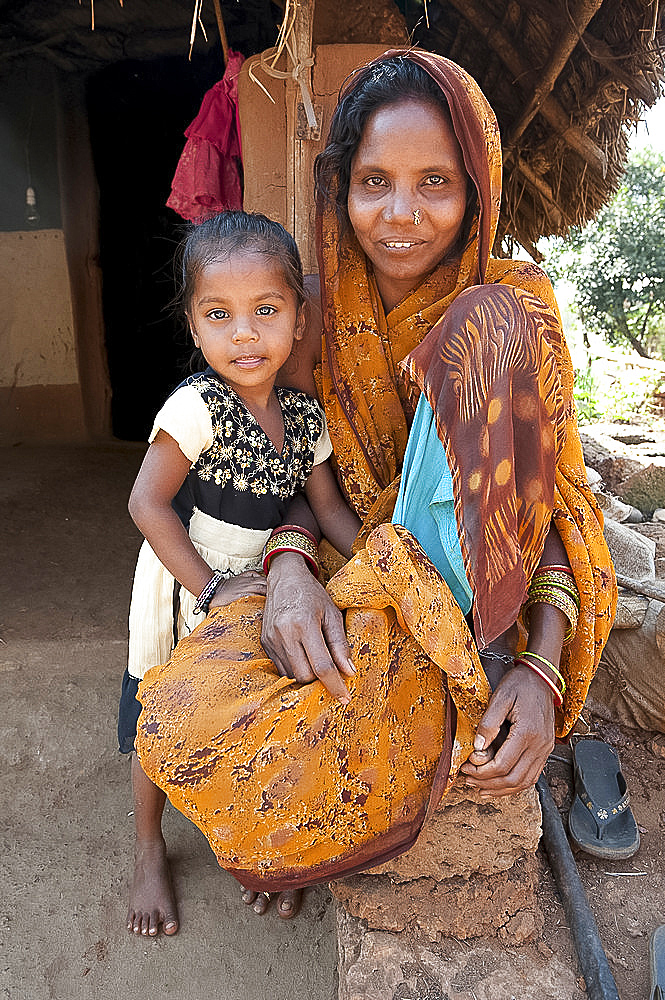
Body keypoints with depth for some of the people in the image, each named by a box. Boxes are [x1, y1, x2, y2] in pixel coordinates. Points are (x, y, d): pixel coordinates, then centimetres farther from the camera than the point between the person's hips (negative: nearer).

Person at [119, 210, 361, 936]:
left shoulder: (305, 416, -7)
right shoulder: (197, 407, -25)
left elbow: (329, 507, -1)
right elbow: (147, 503, -25)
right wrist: (211, 588, -26)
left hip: (255, 597, 5)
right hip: (182, 601, -4)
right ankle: (149, 851, 42)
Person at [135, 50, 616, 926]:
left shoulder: (515, 305, -6)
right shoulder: (322, 307, 1)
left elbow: (558, 496, -7)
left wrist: (544, 667, -22)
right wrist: (287, 568, -21)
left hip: (468, 584, -1)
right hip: (347, 578, 2)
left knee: (485, 333, -26)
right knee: (182, 722, -27)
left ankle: (475, 665, -15)